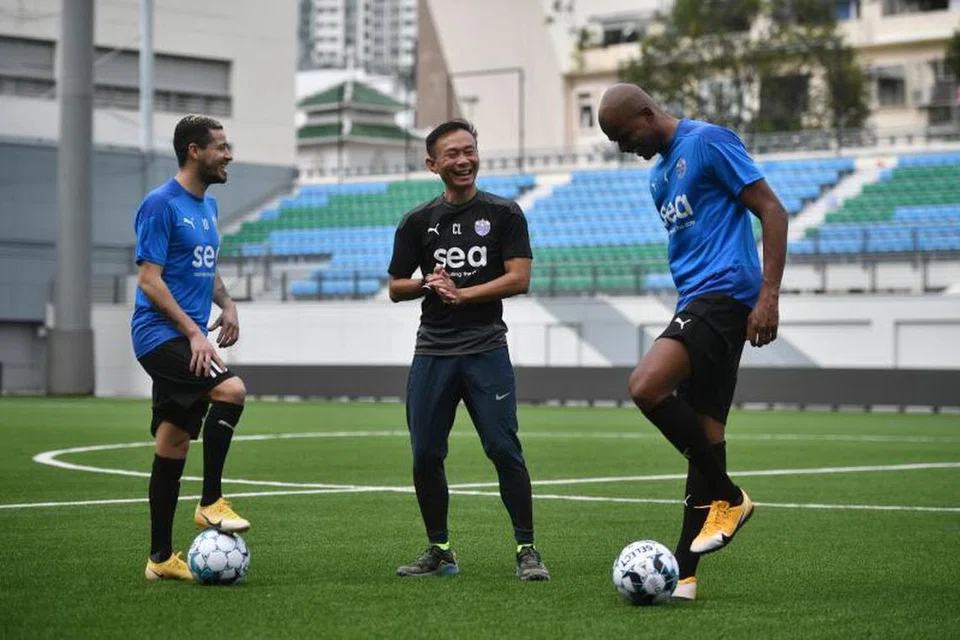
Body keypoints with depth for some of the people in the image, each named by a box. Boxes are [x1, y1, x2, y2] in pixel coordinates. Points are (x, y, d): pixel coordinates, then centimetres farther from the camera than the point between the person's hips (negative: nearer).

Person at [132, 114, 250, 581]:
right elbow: (149, 280, -14)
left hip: (186, 340, 9)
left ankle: (161, 559, 13)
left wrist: (226, 304, 8)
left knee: (173, 445, 9)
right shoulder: (161, 204, -10)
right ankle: (210, 503, -15)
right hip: (160, 333, -9)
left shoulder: (208, 206, 17)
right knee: (231, 389, -27)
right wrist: (193, 332, -18)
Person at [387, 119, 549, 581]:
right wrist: (428, 285, -8)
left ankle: (526, 549, -3)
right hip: (432, 352, 3)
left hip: (485, 349, -3)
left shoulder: (504, 214, 3)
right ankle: (439, 551, 16)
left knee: (504, 450, -10)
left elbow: (519, 279, -6)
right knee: (425, 455, 3)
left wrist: (461, 294, -13)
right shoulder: (418, 222, 10)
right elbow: (396, 288, 13)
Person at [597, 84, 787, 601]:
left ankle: (727, 497, -9)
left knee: (646, 387, -24)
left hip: (725, 292, -9)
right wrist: (686, 313, 26)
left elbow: (772, 212, -10)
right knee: (703, 429, 5)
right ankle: (682, 574, 3)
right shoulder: (659, 172, 22)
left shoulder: (708, 142, -6)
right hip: (696, 302, 9)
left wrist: (769, 295, -16)